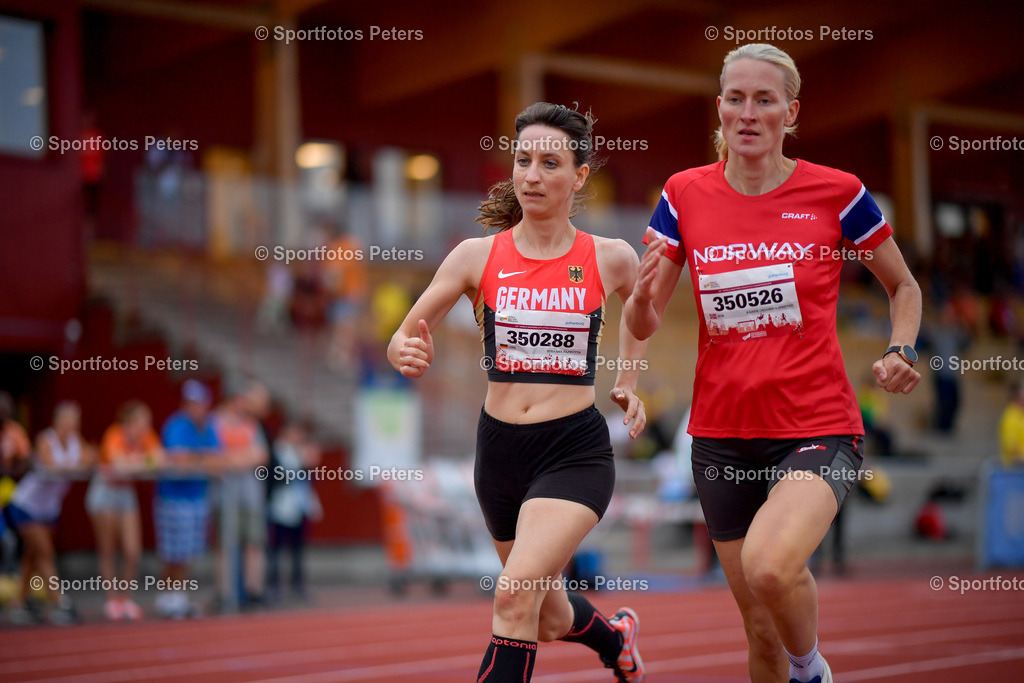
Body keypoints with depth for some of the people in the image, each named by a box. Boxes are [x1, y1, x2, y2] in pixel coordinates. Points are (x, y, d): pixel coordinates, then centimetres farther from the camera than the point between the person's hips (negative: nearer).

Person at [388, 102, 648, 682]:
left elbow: (641, 306, 23)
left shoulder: (610, 258, -1)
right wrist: (408, 352, -22)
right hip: (500, 446, 3)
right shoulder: (478, 256, -1)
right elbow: (407, 338, 1)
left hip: (576, 450, -3)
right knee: (550, 620, 19)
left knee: (515, 593, -25)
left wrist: (628, 383, 15)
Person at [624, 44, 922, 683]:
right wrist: (642, 299, -17)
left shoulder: (836, 192, -4)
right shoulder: (685, 194, 2)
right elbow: (644, 326, 6)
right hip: (722, 433, 3)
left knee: (769, 565, -31)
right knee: (762, 628, 8)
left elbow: (904, 285, 11)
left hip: (818, 428, -3)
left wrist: (900, 352, -7)